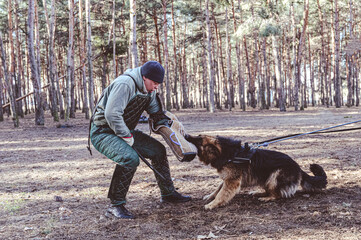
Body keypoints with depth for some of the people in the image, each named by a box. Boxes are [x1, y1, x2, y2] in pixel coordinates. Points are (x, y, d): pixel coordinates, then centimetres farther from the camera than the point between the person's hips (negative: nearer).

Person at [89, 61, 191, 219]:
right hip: (103, 132, -9)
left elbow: (157, 113, 19)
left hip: (125, 131, 9)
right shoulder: (125, 84, -25)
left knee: (158, 150, 8)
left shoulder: (149, 90, 6)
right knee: (130, 158, -33)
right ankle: (116, 205, -20)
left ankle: (168, 194, 23)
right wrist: (127, 138, -23)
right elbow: (111, 114, -32)